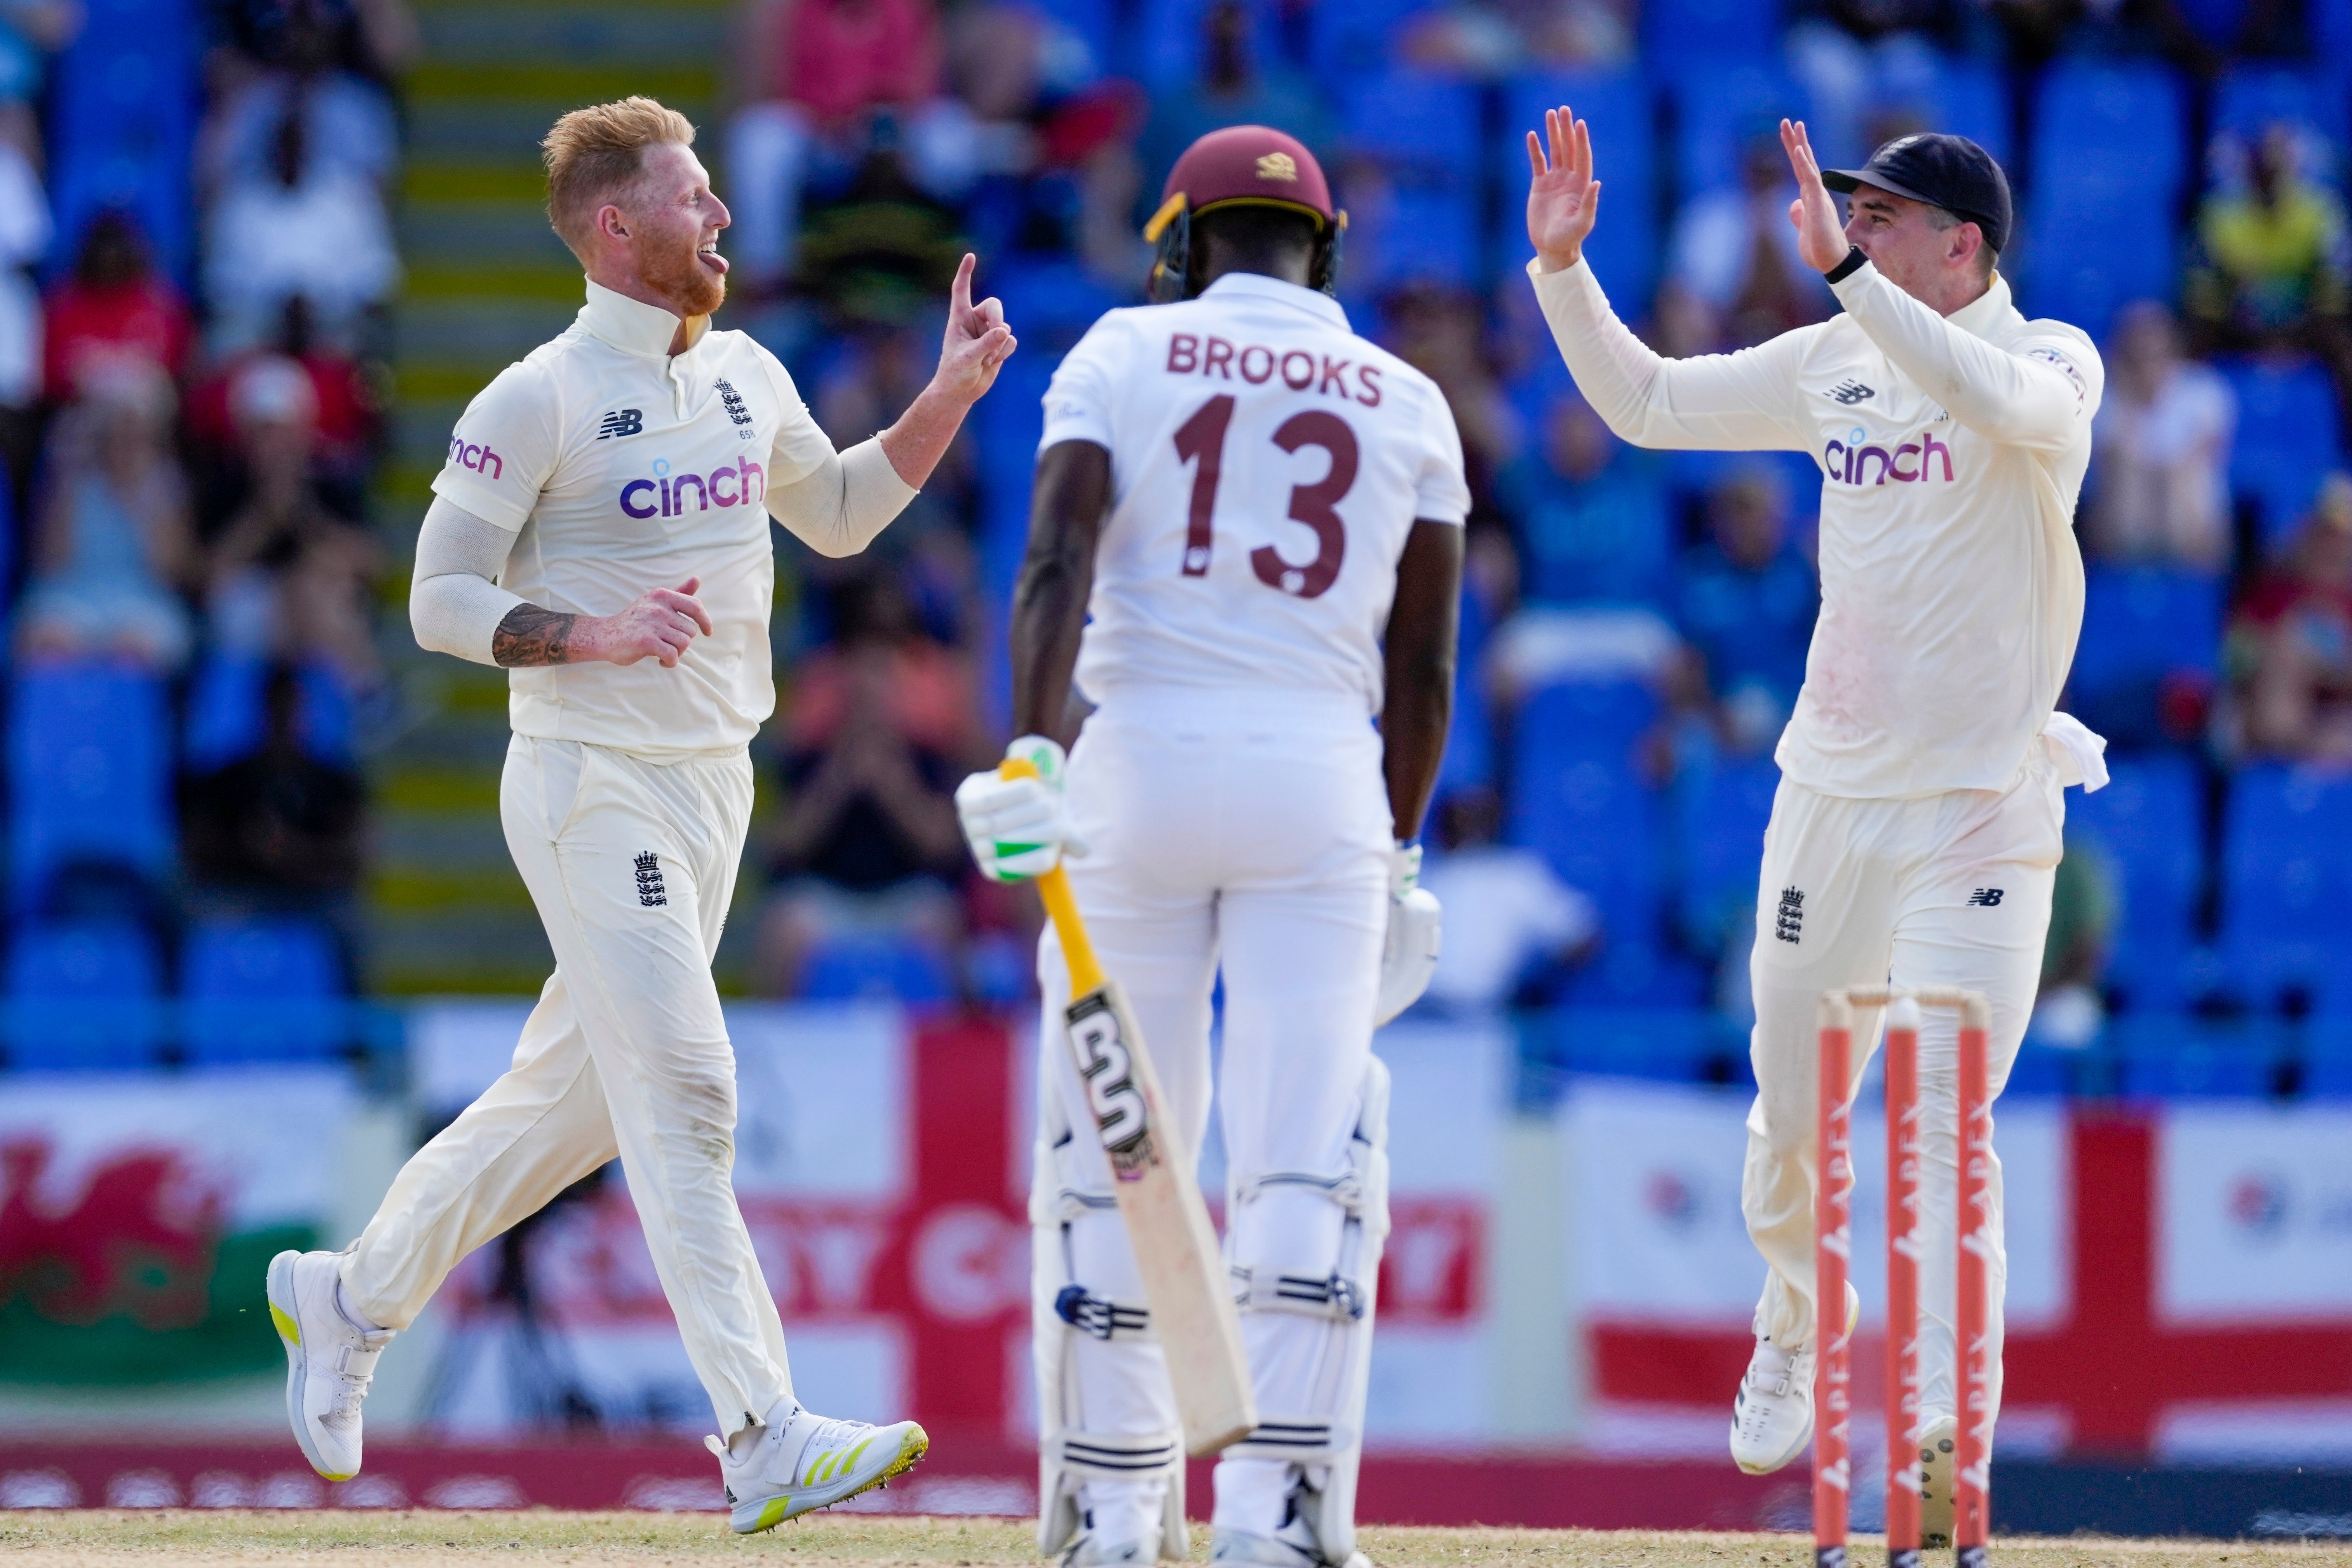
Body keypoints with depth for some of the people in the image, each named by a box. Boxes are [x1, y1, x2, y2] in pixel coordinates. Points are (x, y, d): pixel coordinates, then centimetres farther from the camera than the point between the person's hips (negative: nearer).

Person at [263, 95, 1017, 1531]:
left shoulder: (746, 378, 11)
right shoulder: (539, 403, -12)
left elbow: (838, 513, 24)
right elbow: (443, 600, -10)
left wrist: (948, 402, 10)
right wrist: (591, 633, -26)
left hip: (714, 789, 8)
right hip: (593, 788, -8)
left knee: (577, 1095, 14)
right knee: (684, 1091, -14)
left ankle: (350, 1300, 32)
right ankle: (767, 1440, -19)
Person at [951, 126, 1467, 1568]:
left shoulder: (1125, 355, 5)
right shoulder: (1406, 405, 11)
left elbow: (1057, 562, -10)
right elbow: (1423, 665, 11)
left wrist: (1031, 753, -20)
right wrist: (1399, 854, 20)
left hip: (1140, 758, 0)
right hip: (1323, 779, 1)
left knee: (1113, 1144, 7)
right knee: (1309, 1152, -1)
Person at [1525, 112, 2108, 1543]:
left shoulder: (2051, 361, -7)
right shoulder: (1831, 364, 9)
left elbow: (1996, 399, -31)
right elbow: (1646, 402, 16)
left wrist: (1844, 271, -36)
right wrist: (1565, 268, 4)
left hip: (1981, 809, -5)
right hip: (1829, 796, 5)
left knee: (1943, 1125, -14)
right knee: (1790, 1117, 10)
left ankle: (1946, 1444, -15)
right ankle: (1796, 1333, 36)